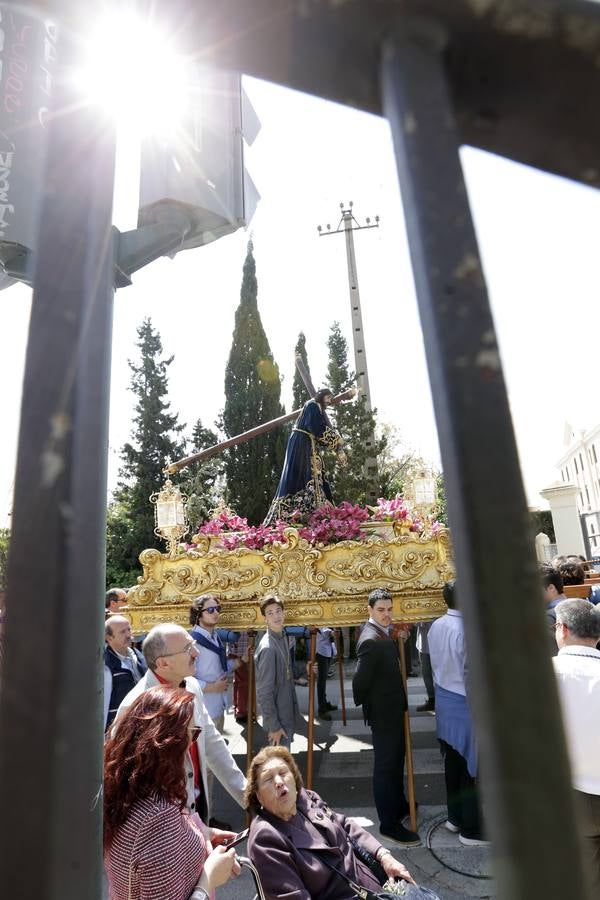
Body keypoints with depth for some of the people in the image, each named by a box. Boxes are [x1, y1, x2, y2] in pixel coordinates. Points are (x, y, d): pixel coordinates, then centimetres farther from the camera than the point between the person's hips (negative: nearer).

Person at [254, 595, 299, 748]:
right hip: (277, 717, -8)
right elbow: (264, 692, -22)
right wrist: (273, 726, -19)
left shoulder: (283, 637, 2)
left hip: (287, 711, 8)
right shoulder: (267, 647, -25)